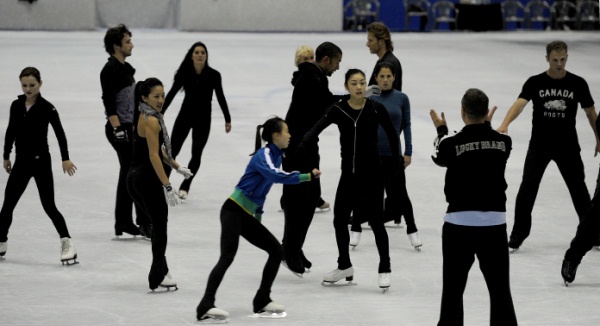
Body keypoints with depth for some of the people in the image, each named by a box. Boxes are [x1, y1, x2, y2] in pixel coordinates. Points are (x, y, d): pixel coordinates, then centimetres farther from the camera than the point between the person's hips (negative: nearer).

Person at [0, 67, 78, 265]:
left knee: (49, 205, -7)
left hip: (41, 161, -5)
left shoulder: (46, 107, -11)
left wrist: (65, 159, -18)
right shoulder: (16, 106, 3)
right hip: (21, 161, 5)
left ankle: (67, 243, -3)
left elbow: (60, 133, -12)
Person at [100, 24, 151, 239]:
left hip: (129, 126, 10)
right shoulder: (110, 70, -14)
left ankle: (123, 223, 18)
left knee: (129, 173, 12)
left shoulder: (125, 68, 16)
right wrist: (117, 128, -27)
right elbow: (109, 102, -22)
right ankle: (144, 223, -8)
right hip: (119, 128, -10)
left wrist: (135, 126, 27)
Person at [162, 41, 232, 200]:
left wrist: (227, 119, 6)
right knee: (172, 150, 4)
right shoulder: (184, 73, -10)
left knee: (196, 154, 1)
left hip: (203, 118, -1)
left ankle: (184, 187, 16)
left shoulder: (213, 75, -12)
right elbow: (171, 93, -1)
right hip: (185, 115, 1)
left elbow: (220, 97, -1)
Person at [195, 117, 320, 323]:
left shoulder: (276, 156, 13)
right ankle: (205, 307, -27)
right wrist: (308, 176, -34)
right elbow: (276, 175, -34)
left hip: (248, 217, 9)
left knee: (276, 250, 9)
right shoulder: (264, 155, -13)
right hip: (233, 211, -9)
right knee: (227, 257, -20)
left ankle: (262, 301, 14)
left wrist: (258, 215, 23)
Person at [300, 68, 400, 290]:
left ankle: (385, 269, 11)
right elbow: (315, 130, -18)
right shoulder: (338, 110, -5)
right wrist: (298, 151, -35)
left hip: (372, 172, -3)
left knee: (376, 221, -2)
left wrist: (396, 162, 0)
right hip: (349, 172, 3)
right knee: (340, 218, 9)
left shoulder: (375, 109, -7)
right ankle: (344, 266, 28)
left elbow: (392, 134, 4)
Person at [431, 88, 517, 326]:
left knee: (453, 288, 9)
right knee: (499, 287, 9)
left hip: (459, 223, -2)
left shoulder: (452, 143, -11)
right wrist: (487, 125, 35)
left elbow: (439, 157, 12)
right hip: (494, 223, 2)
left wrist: (441, 130, 29)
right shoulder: (503, 141, -3)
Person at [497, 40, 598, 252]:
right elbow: (520, 103, -22)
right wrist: (505, 124, -40)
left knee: (578, 189, 10)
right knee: (527, 188, -8)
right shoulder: (535, 83, -7)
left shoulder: (577, 84, -4)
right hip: (539, 145, -1)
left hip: (568, 146, 1)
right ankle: (517, 237, 1)